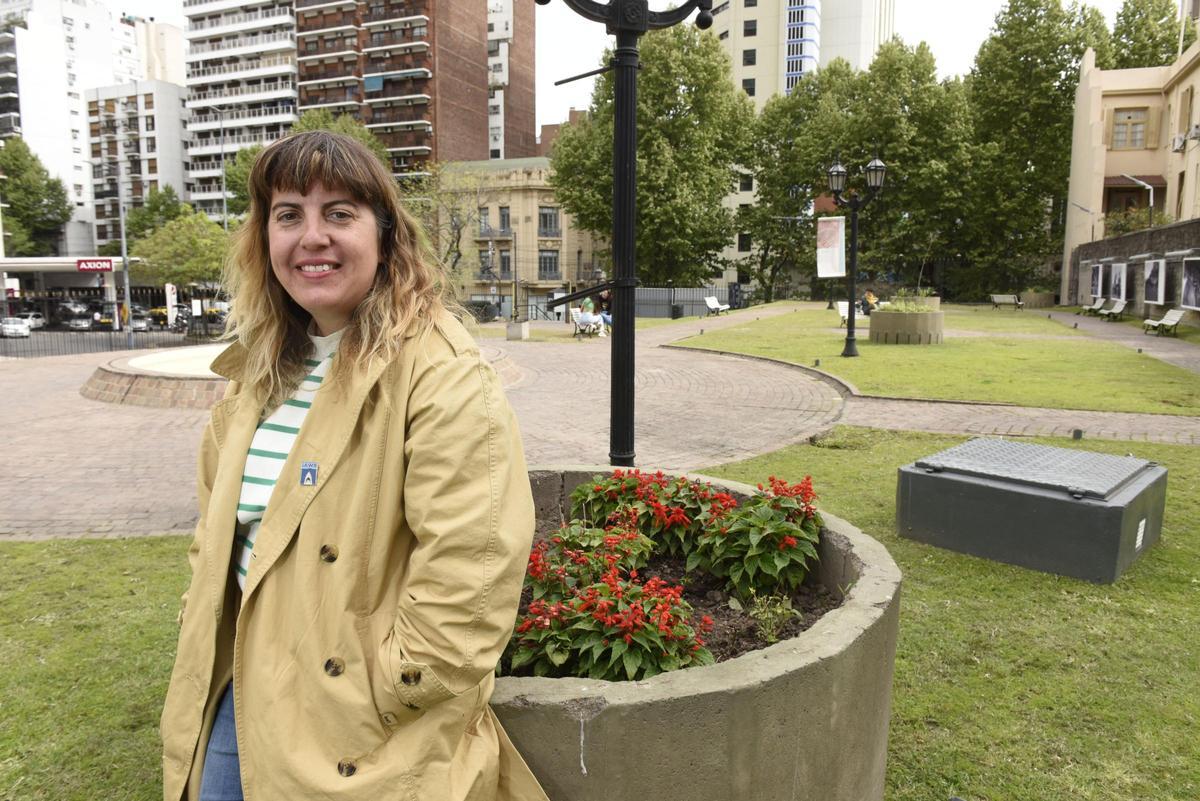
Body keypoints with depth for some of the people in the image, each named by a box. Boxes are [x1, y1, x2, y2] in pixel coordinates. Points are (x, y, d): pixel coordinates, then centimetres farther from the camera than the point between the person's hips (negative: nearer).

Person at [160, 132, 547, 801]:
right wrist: (203, 659, 7)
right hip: (239, 696, 7)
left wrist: (369, 707, -18)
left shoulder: (442, 375, -21)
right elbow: (218, 534, 14)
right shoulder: (260, 372, 4)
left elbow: (468, 577, -26)